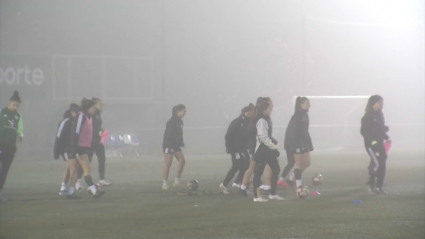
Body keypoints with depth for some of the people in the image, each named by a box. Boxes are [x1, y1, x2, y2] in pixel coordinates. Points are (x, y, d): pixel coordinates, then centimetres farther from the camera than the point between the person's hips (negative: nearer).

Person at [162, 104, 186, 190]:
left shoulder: (180, 121, 9)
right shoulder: (172, 122, -17)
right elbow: (169, 135, -22)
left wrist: (181, 143, 5)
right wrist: (180, 142, -23)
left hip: (176, 145, 8)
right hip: (168, 144, -8)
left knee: (182, 161, -2)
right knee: (167, 164, -4)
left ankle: (177, 181, 4)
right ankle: (165, 184, 3)